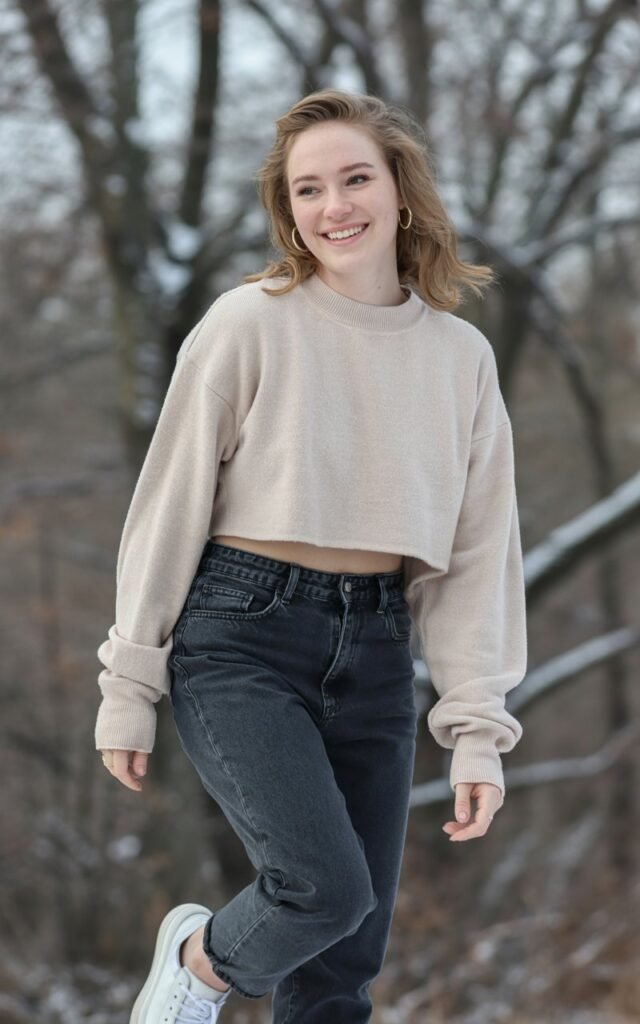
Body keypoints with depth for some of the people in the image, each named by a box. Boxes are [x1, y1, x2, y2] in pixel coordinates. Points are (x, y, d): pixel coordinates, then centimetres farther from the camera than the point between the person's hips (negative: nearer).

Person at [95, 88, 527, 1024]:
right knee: (327, 888, -21)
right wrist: (129, 685, -3)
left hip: (375, 654, 4)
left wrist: (478, 728, -1)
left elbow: (478, 551, 6)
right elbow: (169, 505, -3)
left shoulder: (463, 355, 6)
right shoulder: (249, 324, -6)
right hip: (242, 639, -4)